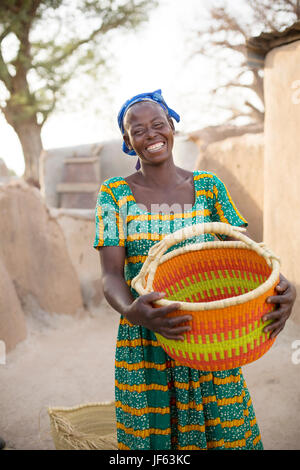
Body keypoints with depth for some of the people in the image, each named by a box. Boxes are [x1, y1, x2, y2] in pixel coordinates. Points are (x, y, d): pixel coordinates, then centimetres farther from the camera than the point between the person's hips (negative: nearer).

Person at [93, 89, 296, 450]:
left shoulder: (208, 186, 3)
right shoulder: (115, 194, -3)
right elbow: (111, 276, -10)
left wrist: (282, 286, -24)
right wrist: (132, 311, -32)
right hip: (144, 344, -1)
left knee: (227, 433, 10)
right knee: (151, 435, 8)